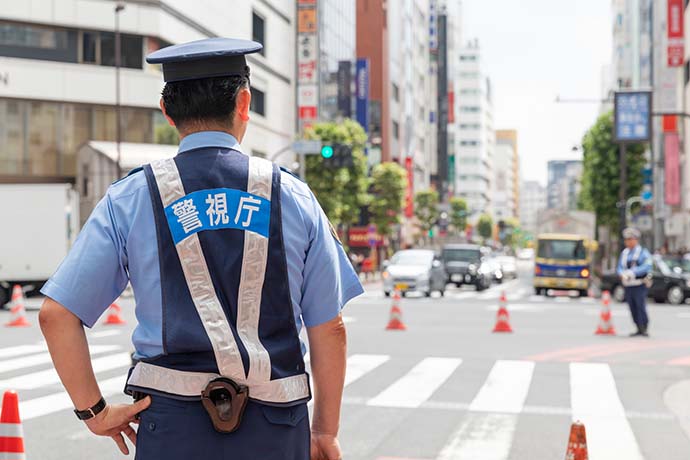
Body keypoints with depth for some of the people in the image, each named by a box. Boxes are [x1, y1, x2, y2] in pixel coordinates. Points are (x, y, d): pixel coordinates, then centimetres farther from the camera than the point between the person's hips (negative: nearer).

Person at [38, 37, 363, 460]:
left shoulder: (129, 200, 0)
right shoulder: (293, 197, 2)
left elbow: (56, 314, -3)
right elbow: (329, 328, 3)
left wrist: (95, 411, 7)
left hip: (173, 426, 0)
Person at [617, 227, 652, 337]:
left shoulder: (643, 252, -2)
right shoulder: (624, 253, 15)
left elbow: (647, 266, -15)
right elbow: (619, 268, 12)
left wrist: (632, 272, -24)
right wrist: (622, 274, -11)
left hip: (639, 286, -5)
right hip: (628, 286, 5)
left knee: (641, 307, -9)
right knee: (633, 309, 5)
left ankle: (644, 329, -2)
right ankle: (639, 329, 13)